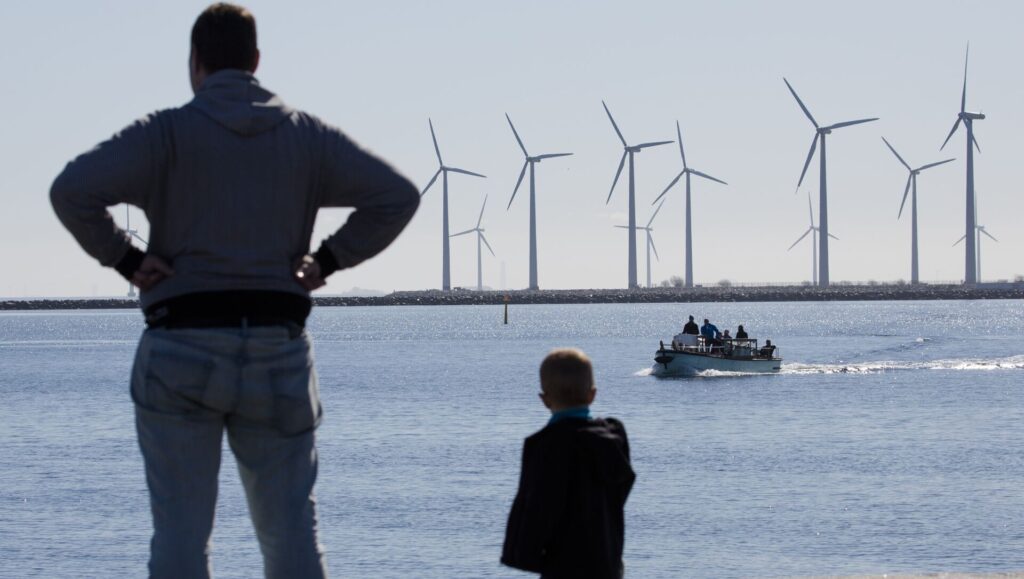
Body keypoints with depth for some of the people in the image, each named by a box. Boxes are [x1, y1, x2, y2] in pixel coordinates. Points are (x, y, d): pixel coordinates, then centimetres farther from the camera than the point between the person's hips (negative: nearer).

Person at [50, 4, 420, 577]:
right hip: (279, 353, 3)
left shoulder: (167, 132, -3)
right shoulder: (307, 134, 8)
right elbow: (398, 195, 3)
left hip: (183, 352, -3)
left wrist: (125, 259, -5)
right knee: (292, 529, 8)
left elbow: (73, 191, -16)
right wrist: (328, 260, 4)